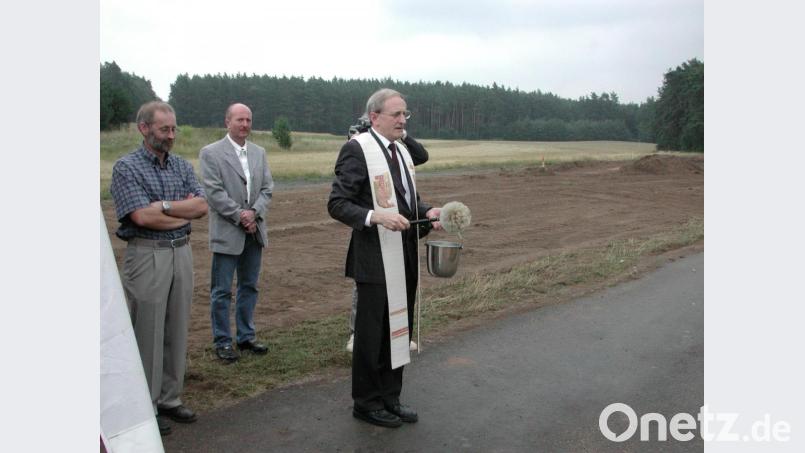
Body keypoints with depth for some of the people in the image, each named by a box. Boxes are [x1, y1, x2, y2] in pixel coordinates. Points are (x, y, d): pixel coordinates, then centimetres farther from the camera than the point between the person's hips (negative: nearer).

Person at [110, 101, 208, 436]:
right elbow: (143, 216, -17)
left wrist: (163, 206, -13)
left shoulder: (182, 166, 10)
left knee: (177, 330, 11)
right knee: (147, 333, 2)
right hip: (147, 257, -5)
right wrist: (185, 213, -7)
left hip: (182, 253, 5)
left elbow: (202, 205, -2)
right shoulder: (126, 167, -6)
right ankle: (144, 408, 16)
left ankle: (169, 399, 25)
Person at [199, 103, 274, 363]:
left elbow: (267, 188, 6)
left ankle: (246, 337, 26)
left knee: (249, 287, 14)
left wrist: (254, 212, -10)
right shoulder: (211, 153, -5)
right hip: (227, 232, -5)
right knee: (222, 292, 2)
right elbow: (214, 191, -12)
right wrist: (239, 215, -15)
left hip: (254, 231, 6)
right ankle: (223, 342, 14)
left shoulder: (259, 152, 11)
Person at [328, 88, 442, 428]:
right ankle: (366, 403, 23)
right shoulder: (357, 149, -12)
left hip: (405, 259, 8)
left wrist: (427, 211, 2)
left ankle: (390, 398, 32)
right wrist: (375, 216, -29)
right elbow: (337, 205, -15)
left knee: (399, 329, 16)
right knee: (372, 333, 5)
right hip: (376, 260, -8)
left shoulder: (402, 150, 13)